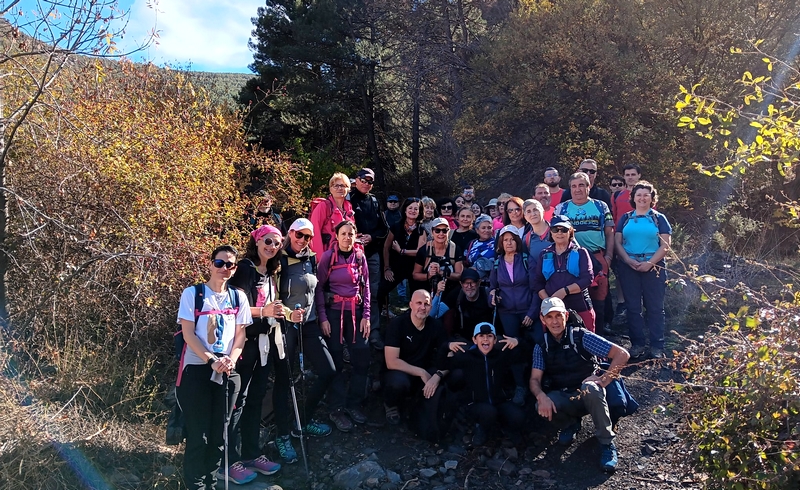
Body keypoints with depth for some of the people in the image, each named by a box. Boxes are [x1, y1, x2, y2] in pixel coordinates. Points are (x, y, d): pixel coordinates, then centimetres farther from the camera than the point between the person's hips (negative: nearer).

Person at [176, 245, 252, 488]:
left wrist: (231, 360, -11)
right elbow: (188, 334, -7)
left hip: (228, 372, 4)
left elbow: (240, 334, 7)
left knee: (219, 432, 8)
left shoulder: (238, 297, 9)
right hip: (197, 369, -3)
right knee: (198, 433, -1)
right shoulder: (193, 293, -2)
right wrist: (212, 360, -17)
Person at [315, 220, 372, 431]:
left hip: (356, 313, 3)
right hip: (334, 312, -3)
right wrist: (323, 318, -9)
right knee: (336, 361, 0)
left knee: (362, 359, 1)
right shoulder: (328, 256, -5)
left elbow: (365, 287, 8)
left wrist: (366, 316, 1)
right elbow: (319, 288, -3)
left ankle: (354, 404, 18)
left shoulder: (360, 256, 4)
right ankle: (336, 409, 12)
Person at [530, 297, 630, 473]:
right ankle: (570, 424, 6)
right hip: (563, 398, 3)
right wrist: (541, 396, -29)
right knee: (541, 407, -30)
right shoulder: (541, 347, 0)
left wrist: (604, 380, -24)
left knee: (590, 387, -38)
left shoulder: (581, 336, -11)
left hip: (588, 395, -2)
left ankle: (607, 443, -19)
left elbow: (622, 354, -15)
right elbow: (535, 380, -7)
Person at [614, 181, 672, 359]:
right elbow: (618, 242, 6)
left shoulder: (659, 218, 6)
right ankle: (637, 344, 14)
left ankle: (657, 346, 6)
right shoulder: (625, 218, 11)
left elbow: (665, 245, -2)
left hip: (654, 267, -2)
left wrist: (650, 263, -14)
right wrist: (628, 260, -11)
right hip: (629, 267, 2)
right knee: (633, 306, 5)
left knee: (655, 307, 1)